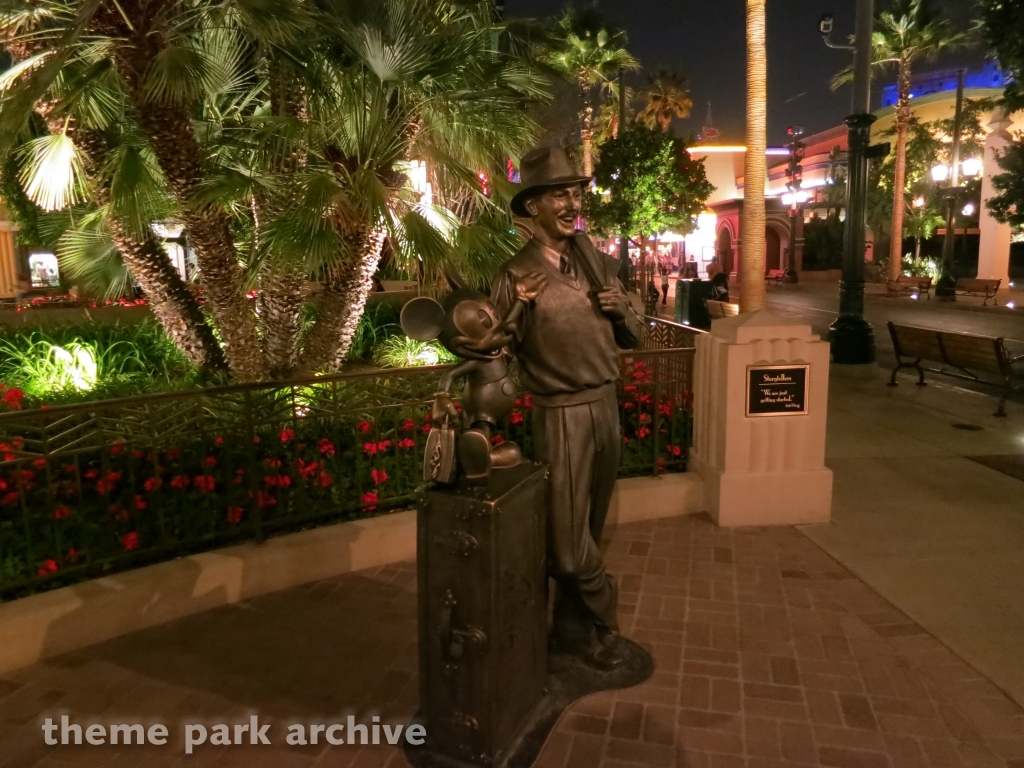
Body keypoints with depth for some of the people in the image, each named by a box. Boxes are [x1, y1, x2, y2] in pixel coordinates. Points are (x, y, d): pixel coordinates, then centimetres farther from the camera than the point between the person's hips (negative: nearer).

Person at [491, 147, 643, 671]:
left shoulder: (598, 264, 7)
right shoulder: (517, 276, -10)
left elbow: (633, 338, 14)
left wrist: (622, 310, -6)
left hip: (606, 406, 6)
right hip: (561, 415, -5)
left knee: (589, 530, 15)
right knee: (569, 541, 2)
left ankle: (574, 627, 34)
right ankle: (603, 621, 30)